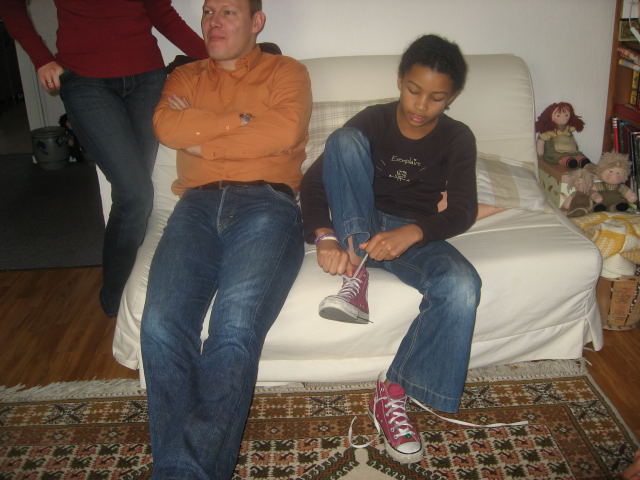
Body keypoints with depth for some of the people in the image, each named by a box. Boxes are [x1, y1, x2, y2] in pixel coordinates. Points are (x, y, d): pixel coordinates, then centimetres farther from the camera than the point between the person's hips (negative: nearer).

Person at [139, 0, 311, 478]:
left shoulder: (286, 71, 20)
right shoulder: (186, 76, 28)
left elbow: (285, 131, -4)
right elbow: (167, 126, 4)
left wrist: (201, 139, 2)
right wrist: (244, 120, 0)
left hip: (266, 201, -2)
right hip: (199, 205, 3)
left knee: (236, 326, -29)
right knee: (161, 325, -24)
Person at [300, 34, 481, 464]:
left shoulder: (457, 138, 1)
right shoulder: (373, 121, -3)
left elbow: (463, 211, -10)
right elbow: (313, 180, -9)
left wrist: (411, 233, -32)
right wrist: (324, 235, -30)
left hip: (414, 235, 1)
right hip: (359, 228, 0)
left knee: (462, 288, -33)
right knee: (344, 139, -24)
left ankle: (394, 392, -20)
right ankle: (357, 269, -26)